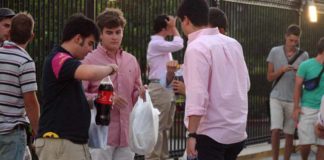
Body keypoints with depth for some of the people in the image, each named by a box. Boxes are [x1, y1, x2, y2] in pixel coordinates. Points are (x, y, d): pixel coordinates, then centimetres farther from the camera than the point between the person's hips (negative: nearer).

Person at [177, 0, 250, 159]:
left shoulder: (196, 48, -15)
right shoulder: (233, 44, 8)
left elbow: (198, 95, -22)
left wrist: (192, 134, -21)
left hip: (211, 132, -8)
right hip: (238, 130, 8)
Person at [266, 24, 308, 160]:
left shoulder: (304, 55, 0)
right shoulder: (275, 52, 0)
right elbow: (269, 77, 2)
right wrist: (282, 70, -16)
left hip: (293, 100, 1)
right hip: (277, 98, -1)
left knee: (289, 134, 4)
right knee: (275, 130, -13)